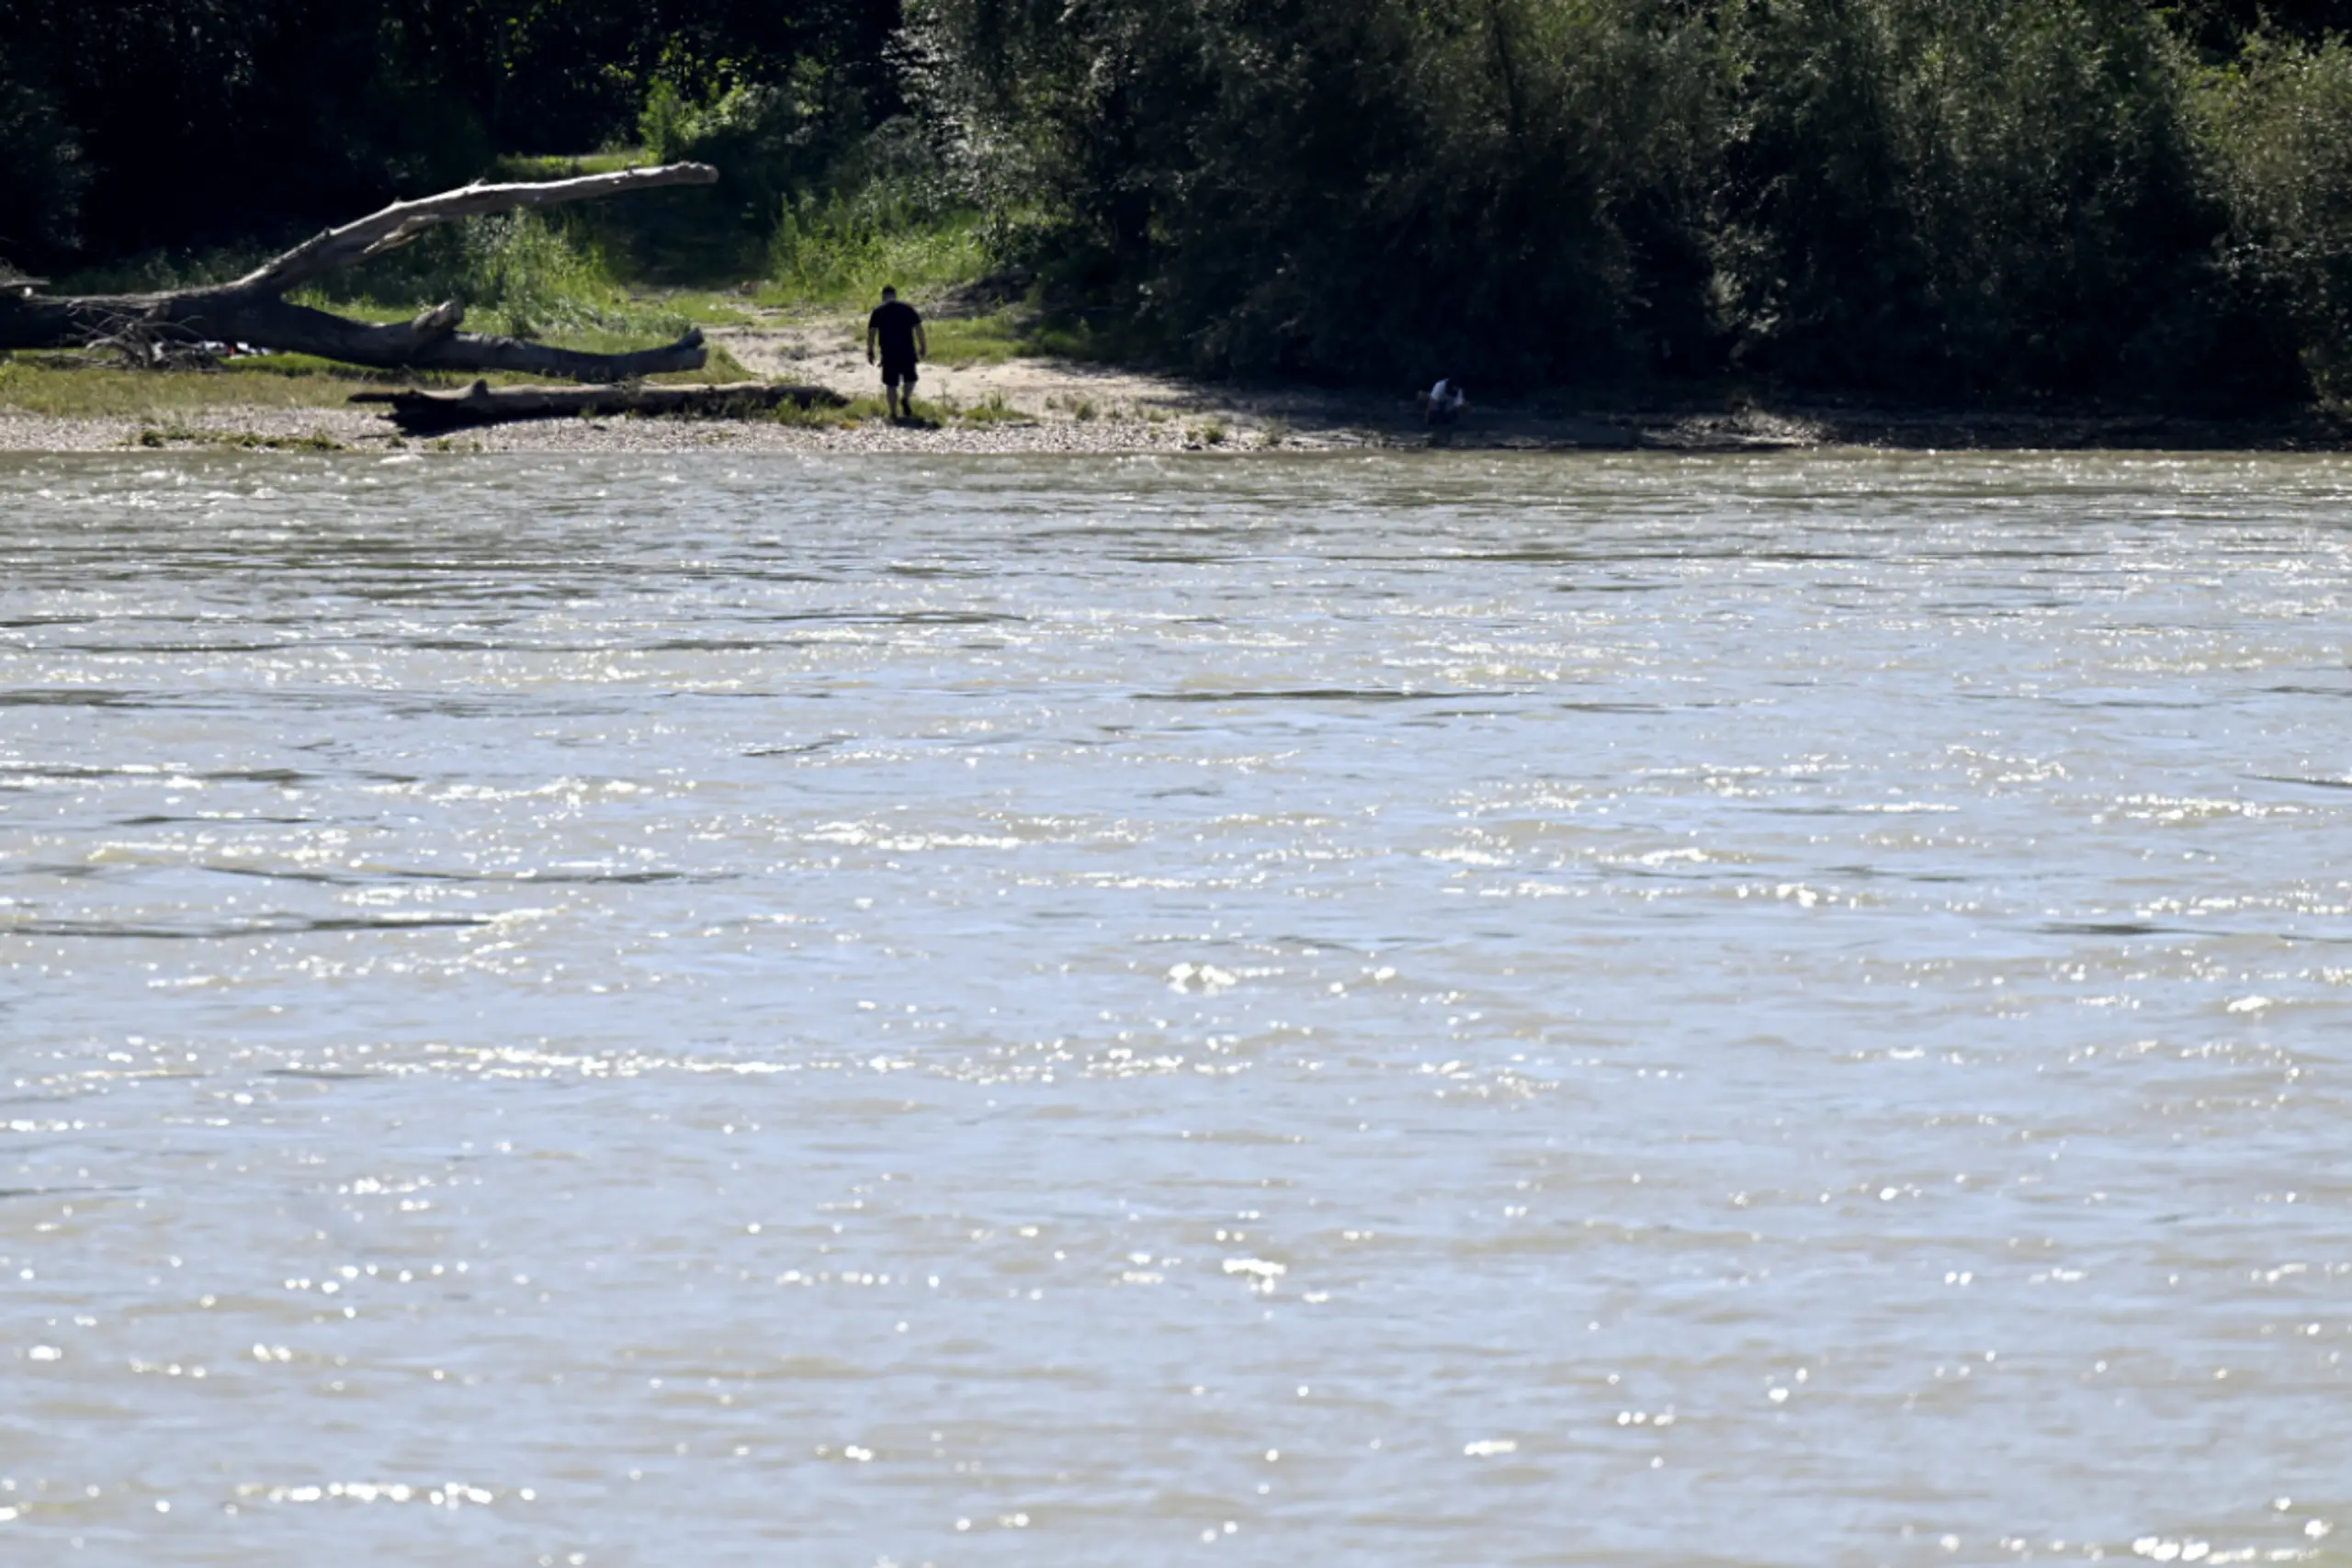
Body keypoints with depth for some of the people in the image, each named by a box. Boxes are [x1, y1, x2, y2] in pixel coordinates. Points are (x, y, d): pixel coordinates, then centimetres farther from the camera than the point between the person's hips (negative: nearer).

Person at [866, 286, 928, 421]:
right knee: (910, 379, 18)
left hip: (888, 353, 0)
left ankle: (894, 412, 2)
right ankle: (906, 398, -5)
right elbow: (918, 329, 2)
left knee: (891, 384, 5)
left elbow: (871, 333, 0)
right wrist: (923, 346, 9)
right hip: (907, 352, 0)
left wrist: (870, 351, 7)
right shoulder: (908, 309, 5)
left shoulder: (878, 312, 3)